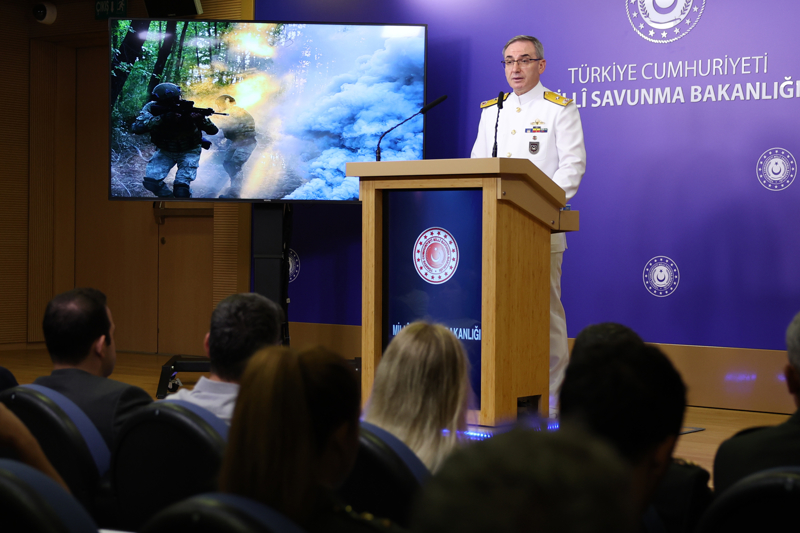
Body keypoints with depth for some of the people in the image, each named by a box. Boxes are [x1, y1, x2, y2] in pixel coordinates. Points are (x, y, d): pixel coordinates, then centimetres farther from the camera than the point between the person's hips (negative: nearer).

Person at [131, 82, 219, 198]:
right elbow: (136, 128, -36)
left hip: (188, 152, -2)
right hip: (165, 151, 3)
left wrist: (202, 120, -44)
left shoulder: (186, 110, -23)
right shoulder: (152, 108, -20)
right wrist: (160, 118, -46)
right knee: (151, 182, -15)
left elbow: (213, 131, -22)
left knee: (181, 188, -21)